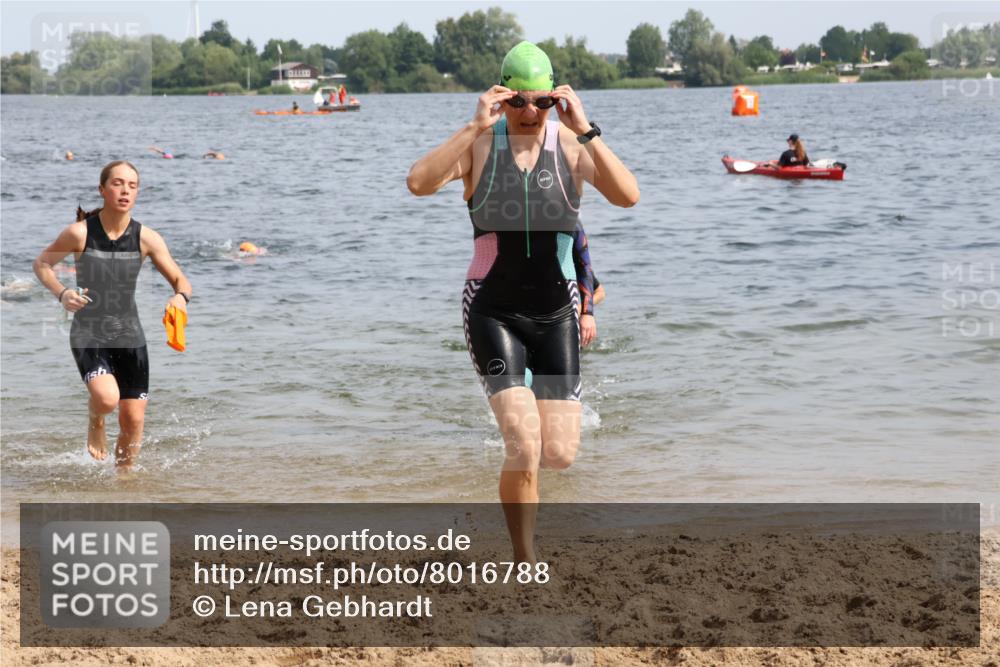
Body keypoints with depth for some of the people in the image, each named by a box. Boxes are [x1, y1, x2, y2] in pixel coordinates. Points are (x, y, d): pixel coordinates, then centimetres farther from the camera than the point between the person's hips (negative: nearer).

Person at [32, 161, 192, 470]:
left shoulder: (146, 238, -5)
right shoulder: (80, 233, -12)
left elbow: (180, 280, 0)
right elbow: (41, 264, 2)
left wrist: (181, 296, -24)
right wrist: (61, 293, -17)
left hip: (129, 336, 3)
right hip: (88, 334, -3)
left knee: (133, 420, 3)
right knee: (107, 397, -29)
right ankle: (96, 424, 8)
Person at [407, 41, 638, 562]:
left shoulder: (571, 145, -3)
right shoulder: (479, 145, -4)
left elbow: (627, 196, -18)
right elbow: (419, 183, -21)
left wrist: (584, 131, -24)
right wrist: (475, 128, -25)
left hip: (555, 313, 2)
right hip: (493, 312, -2)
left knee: (559, 455, -3)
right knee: (523, 444, -18)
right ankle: (525, 566, -5)